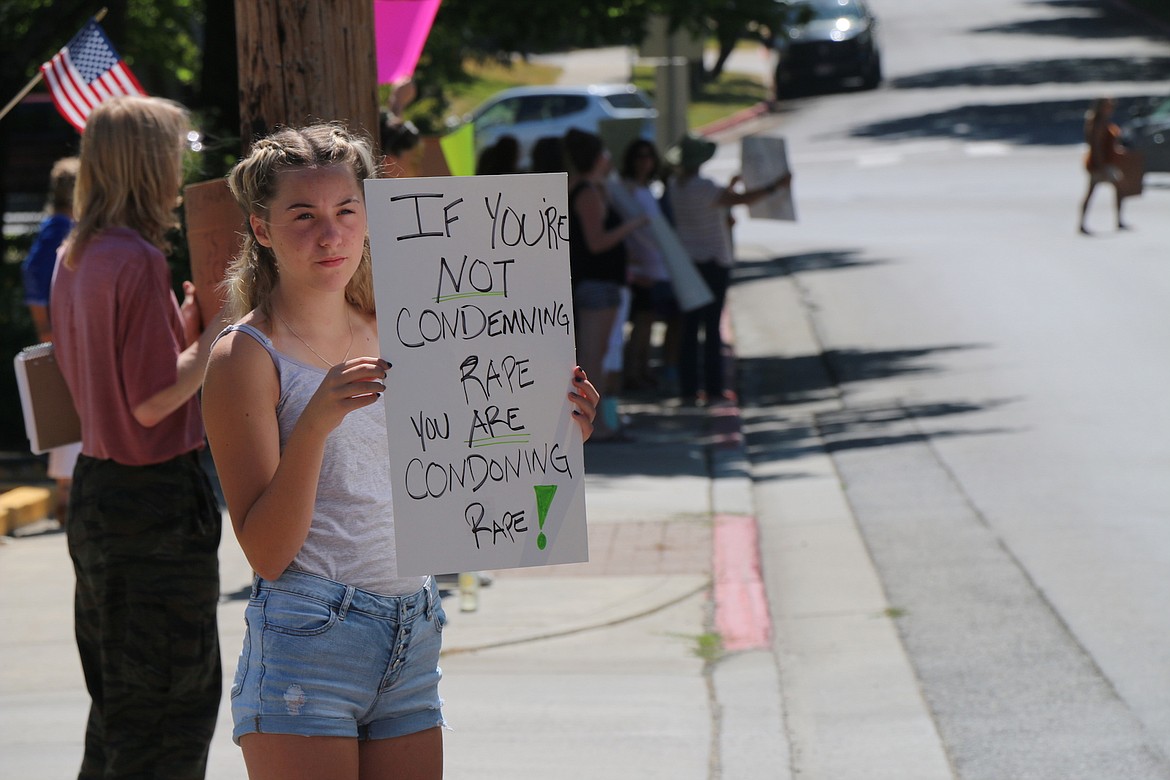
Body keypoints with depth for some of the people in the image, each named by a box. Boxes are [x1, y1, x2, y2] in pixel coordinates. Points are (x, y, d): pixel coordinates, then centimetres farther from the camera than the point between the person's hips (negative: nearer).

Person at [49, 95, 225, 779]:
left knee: (120, 699, 18)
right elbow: (153, 401, -20)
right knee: (176, 698, -1)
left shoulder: (75, 258, 9)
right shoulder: (139, 260, -18)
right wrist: (219, 335, -9)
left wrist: (188, 321, 12)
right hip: (156, 498, -9)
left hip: (96, 486, 9)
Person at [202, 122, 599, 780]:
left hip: (412, 646, 6)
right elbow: (267, 552, -14)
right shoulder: (247, 357, -7)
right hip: (306, 644, -6)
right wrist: (314, 422, -27)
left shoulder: (392, 341, 12)